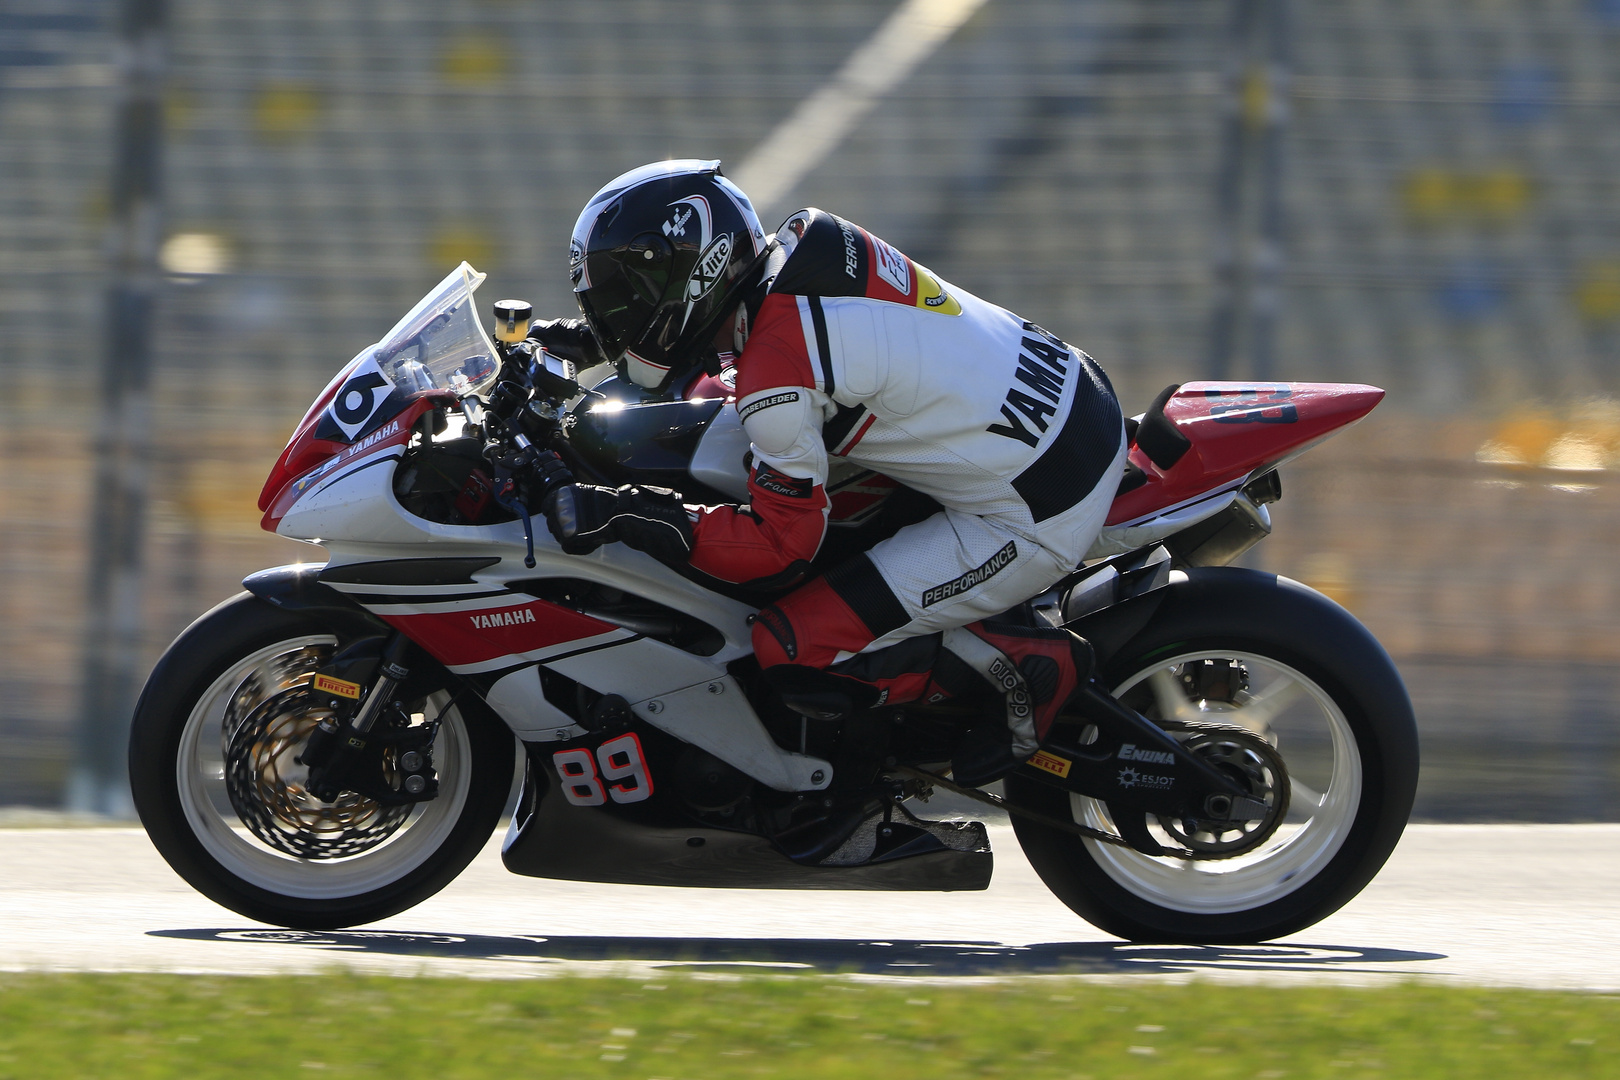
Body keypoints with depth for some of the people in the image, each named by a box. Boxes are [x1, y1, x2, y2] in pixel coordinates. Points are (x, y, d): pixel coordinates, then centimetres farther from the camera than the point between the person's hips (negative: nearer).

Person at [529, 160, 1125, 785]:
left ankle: (1028, 666, 0)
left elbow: (783, 548, -14)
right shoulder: (800, 239, 3)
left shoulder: (773, 378, -22)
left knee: (792, 650, -9)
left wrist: (620, 516, -17)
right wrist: (596, 342, 18)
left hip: (1036, 518, -9)